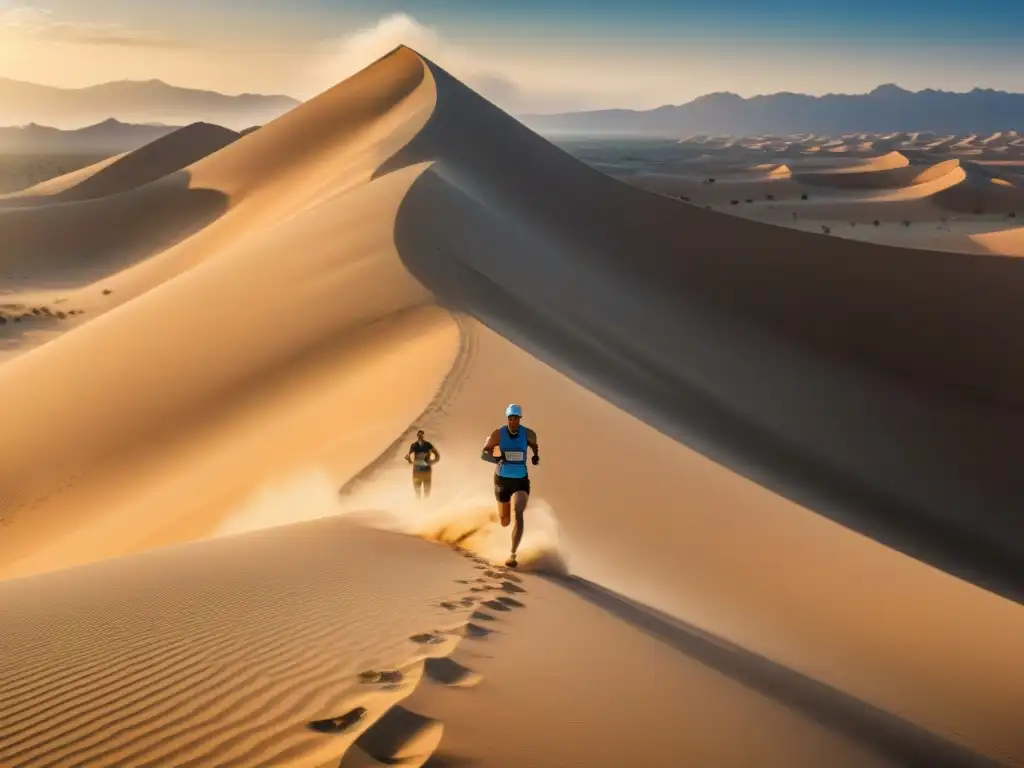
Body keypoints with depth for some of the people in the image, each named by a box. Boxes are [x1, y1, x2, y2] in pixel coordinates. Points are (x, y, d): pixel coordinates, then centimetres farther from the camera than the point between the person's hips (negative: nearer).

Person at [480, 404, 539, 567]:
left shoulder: (528, 434, -6)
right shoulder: (498, 434, -10)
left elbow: (535, 446, 18)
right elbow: (484, 454, -9)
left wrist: (536, 456, 2)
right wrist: (495, 459, -26)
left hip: (521, 481, -1)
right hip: (502, 479, 1)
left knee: (518, 515, -24)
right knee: (504, 522, 15)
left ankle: (513, 555, -19)